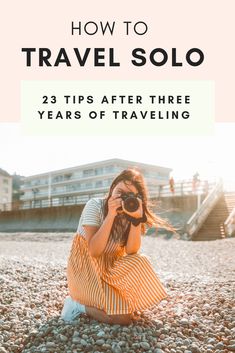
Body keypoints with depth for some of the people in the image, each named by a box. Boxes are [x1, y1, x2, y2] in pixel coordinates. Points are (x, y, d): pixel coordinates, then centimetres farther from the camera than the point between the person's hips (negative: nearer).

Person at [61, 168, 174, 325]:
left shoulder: (131, 213, -3)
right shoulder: (95, 205, -18)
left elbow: (131, 252, -16)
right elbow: (95, 251, -26)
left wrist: (136, 218, -27)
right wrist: (111, 215, -31)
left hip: (111, 269, 6)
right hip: (86, 270, -6)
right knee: (124, 317, -19)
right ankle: (78, 304, 2)